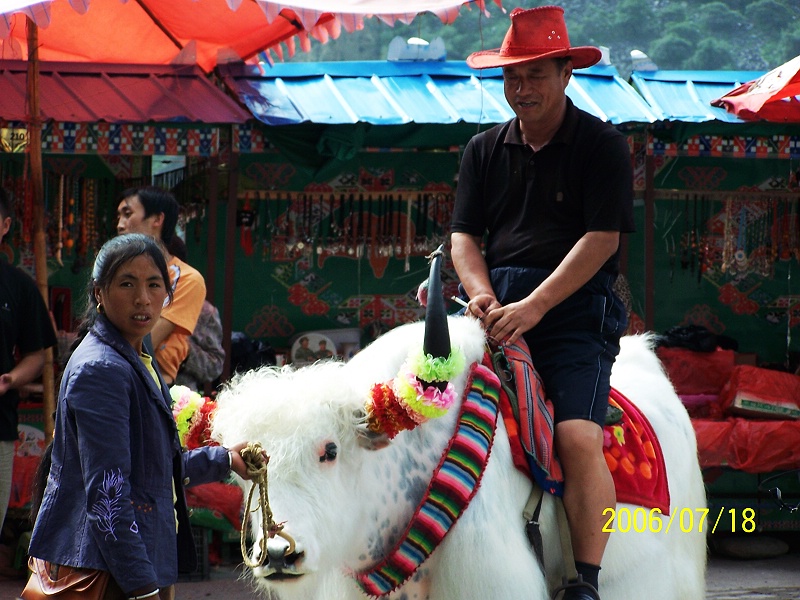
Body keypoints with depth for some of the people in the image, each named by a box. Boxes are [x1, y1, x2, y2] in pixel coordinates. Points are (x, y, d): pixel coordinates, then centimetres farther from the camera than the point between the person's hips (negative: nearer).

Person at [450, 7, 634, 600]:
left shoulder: (602, 146, 2)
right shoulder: (485, 150, 17)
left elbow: (602, 238, -7)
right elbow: (464, 235, 15)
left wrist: (533, 307, -16)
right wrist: (481, 292, -7)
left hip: (574, 307, -4)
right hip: (497, 306, 5)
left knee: (579, 437, -23)